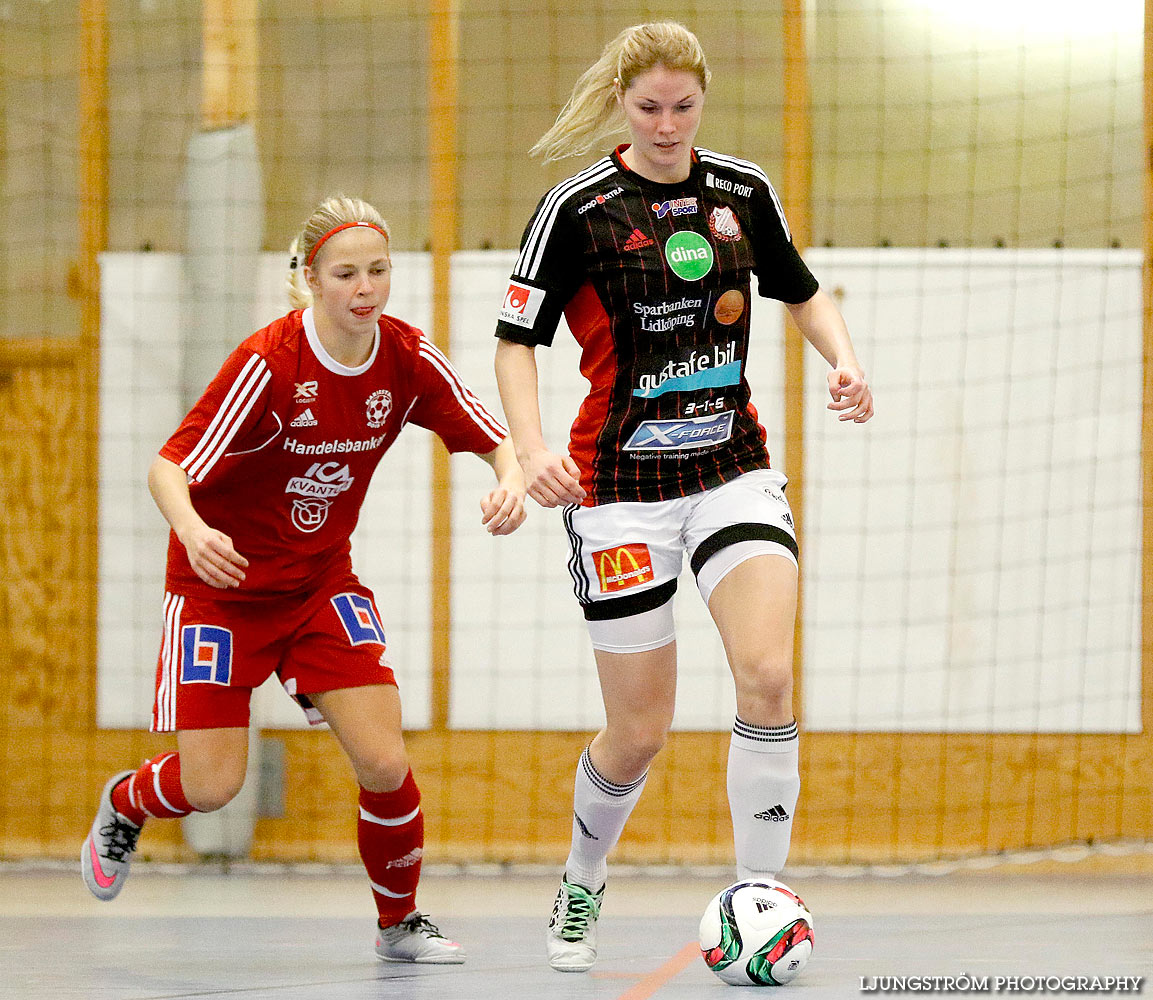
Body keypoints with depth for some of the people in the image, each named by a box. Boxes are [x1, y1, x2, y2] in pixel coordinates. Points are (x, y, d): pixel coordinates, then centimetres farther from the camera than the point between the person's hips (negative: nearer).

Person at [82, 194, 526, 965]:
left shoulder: (408, 358, -10)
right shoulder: (268, 363, -24)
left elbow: (495, 438, -5)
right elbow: (169, 467, -25)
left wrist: (511, 481, -29)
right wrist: (194, 533, -47)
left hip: (322, 582, 4)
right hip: (223, 583, -4)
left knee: (385, 763, -10)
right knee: (212, 785, -6)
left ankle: (401, 921, 14)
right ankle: (124, 805, 30)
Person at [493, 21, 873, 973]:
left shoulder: (744, 190, 3)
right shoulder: (577, 207, -8)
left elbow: (804, 293, 19)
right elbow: (516, 340, -4)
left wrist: (843, 358, -1)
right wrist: (533, 449, -19)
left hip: (733, 469, 3)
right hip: (622, 483, -3)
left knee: (767, 672, -21)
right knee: (640, 732, 3)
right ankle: (582, 885, 32)